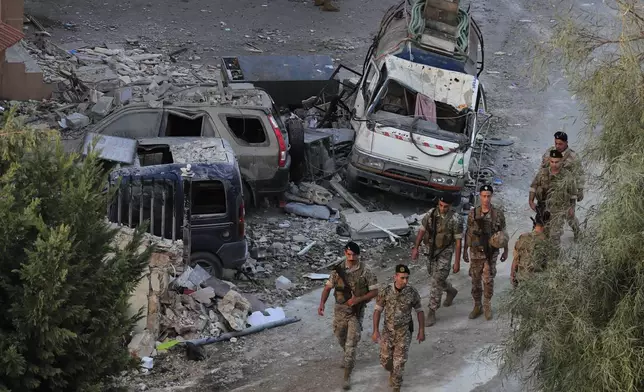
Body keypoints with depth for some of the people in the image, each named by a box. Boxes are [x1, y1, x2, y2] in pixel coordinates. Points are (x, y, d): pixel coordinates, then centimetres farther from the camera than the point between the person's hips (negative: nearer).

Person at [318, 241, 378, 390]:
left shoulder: (365, 271, -12)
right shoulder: (338, 269, -3)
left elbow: (375, 291, -10)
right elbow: (328, 287, 3)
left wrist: (358, 299, -21)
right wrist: (322, 303, -12)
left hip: (356, 311, -4)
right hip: (340, 309, 4)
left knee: (351, 344, -9)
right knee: (341, 338, 23)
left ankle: (347, 376, -4)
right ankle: (348, 357, 55)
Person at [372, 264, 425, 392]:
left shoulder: (413, 293, -17)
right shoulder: (385, 291, -18)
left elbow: (419, 311, -3)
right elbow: (377, 310, -8)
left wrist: (421, 331, 0)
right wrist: (375, 331, -10)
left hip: (404, 331, -1)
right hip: (388, 330, 1)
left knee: (399, 361, -5)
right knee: (385, 360, 11)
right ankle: (393, 372, 46)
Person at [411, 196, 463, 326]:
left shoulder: (455, 219, -18)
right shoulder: (431, 214, -6)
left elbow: (458, 241, -14)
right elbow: (422, 231, 3)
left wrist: (457, 262, -12)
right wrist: (415, 248, -2)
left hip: (445, 253, -5)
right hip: (431, 251, 5)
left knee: (437, 282, -10)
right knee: (434, 279, 20)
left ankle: (431, 313, -3)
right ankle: (451, 291, 51)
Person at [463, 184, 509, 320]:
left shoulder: (498, 213, -7)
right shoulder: (473, 213, -4)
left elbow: (503, 234, 3)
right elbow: (468, 233, 4)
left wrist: (506, 251, 7)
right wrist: (465, 252, 7)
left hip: (491, 253, -2)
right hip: (476, 252, 2)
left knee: (488, 280, -3)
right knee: (475, 280, 9)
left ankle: (487, 306, 15)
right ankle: (477, 306, 23)